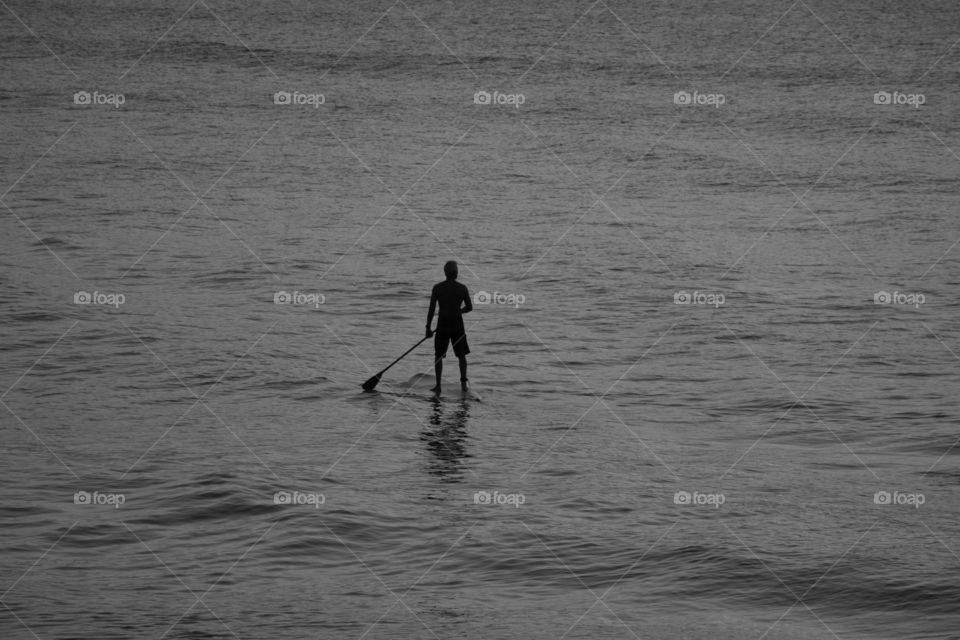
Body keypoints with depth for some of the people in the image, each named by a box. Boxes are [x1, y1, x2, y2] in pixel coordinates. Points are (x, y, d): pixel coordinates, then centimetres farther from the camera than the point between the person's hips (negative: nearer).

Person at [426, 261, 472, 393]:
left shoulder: (437, 288, -6)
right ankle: (463, 383, 6)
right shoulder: (462, 288, -3)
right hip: (457, 324, 1)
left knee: (438, 356, 10)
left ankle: (438, 386, 4)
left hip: (442, 324, -1)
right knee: (462, 355, 15)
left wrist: (428, 328, -2)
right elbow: (469, 307, 5)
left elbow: (431, 309, -7)